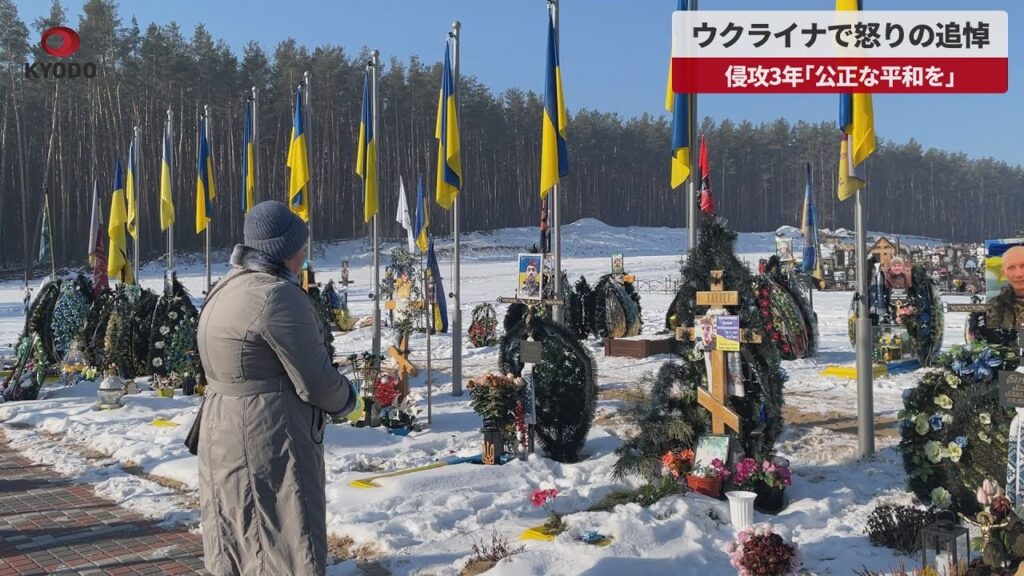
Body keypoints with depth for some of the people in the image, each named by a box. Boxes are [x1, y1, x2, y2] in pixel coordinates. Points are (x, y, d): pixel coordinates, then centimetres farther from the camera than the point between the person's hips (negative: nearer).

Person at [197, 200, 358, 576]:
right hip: (269, 444, -10)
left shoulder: (226, 290, 12)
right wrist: (346, 398, 3)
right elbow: (316, 382, -19)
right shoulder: (277, 295, -19)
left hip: (223, 437, 10)